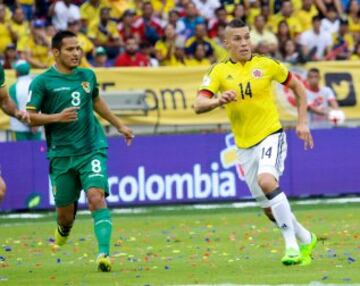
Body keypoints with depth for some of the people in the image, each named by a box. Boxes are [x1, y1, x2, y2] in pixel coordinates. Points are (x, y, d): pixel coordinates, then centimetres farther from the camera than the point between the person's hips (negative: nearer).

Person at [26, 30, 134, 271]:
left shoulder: (88, 76, 9)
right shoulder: (43, 82, -4)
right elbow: (30, 117, -6)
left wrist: (119, 125, 35)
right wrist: (57, 117, -21)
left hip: (92, 149, 1)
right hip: (61, 154, -1)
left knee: (96, 197, -20)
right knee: (65, 210, 7)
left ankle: (104, 253, -26)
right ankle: (63, 233, 45)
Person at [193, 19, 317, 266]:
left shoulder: (266, 65, -2)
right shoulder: (219, 71, -1)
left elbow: (298, 87, 12)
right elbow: (199, 105, -14)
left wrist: (302, 122, 5)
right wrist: (218, 101, -34)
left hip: (271, 135, -3)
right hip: (245, 144, 3)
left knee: (266, 180, -31)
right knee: (269, 208, 7)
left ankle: (292, 245, -25)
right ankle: (305, 239, 32)